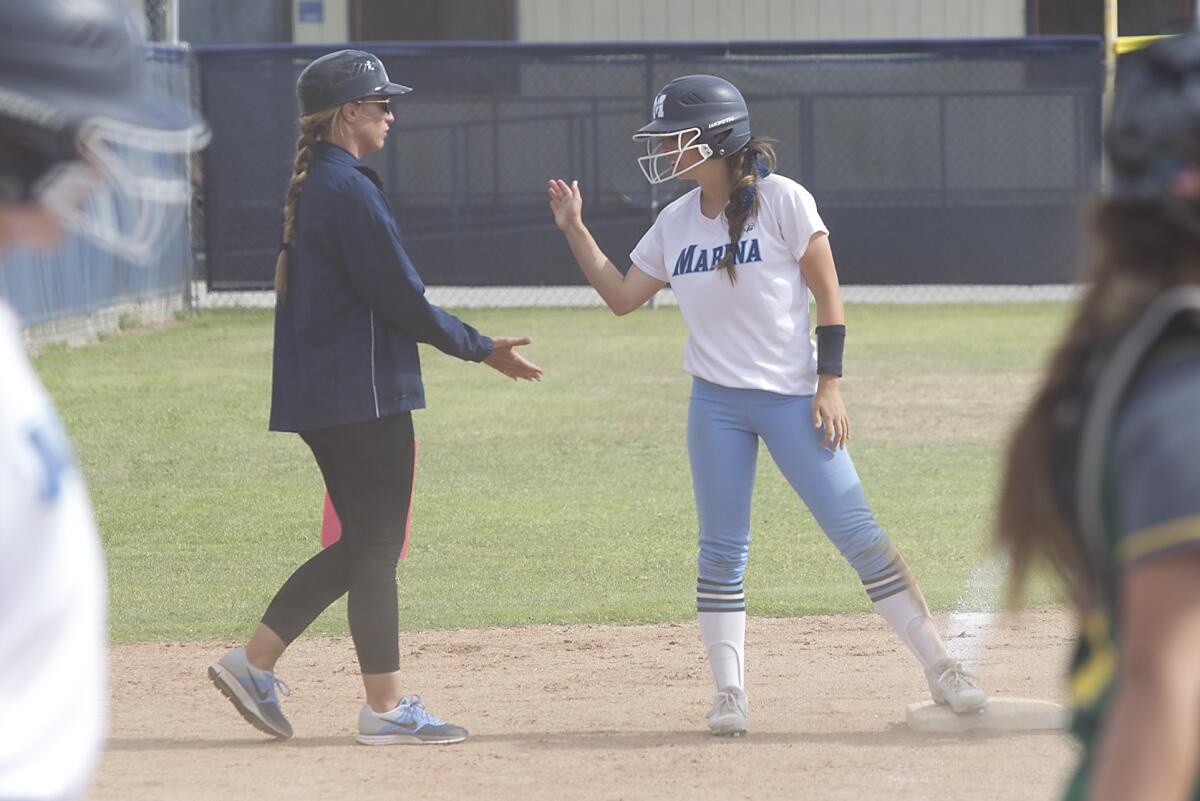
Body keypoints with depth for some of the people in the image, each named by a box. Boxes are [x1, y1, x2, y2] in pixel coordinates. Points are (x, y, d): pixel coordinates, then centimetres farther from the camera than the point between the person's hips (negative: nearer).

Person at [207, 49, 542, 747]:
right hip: (364, 395, -10)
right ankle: (386, 708, 2)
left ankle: (255, 662, 11)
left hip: (319, 395, 10)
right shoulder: (349, 190, -16)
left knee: (366, 543, 14)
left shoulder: (309, 187, 15)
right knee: (376, 546, -3)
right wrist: (481, 348, -7)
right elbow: (401, 299, -17)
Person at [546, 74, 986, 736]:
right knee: (721, 550, 2)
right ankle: (729, 691, 8)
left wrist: (829, 384, -12)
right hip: (717, 404, 5)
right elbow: (622, 296, 11)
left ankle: (938, 666, -2)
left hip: (791, 399, -4)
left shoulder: (781, 201, -8)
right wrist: (574, 230, 4)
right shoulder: (675, 223, 7)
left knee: (856, 532, -7)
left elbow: (827, 292, -7)